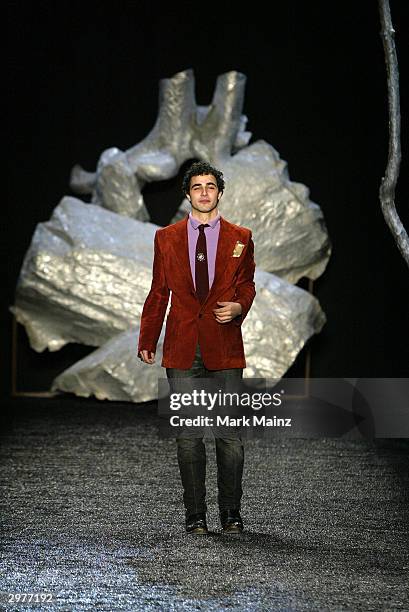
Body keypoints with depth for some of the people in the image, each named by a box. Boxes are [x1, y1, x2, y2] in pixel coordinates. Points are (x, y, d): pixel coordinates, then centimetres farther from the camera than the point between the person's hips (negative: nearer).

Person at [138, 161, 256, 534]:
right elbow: (158, 293, 11)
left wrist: (238, 307, -11)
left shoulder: (240, 238, 8)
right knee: (187, 434, 2)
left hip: (224, 347, -1)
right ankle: (195, 514, 10)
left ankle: (230, 513, 12)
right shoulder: (167, 238, 10)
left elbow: (246, 285, 12)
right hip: (182, 348, 1)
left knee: (230, 433, 0)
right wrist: (147, 341, 5)